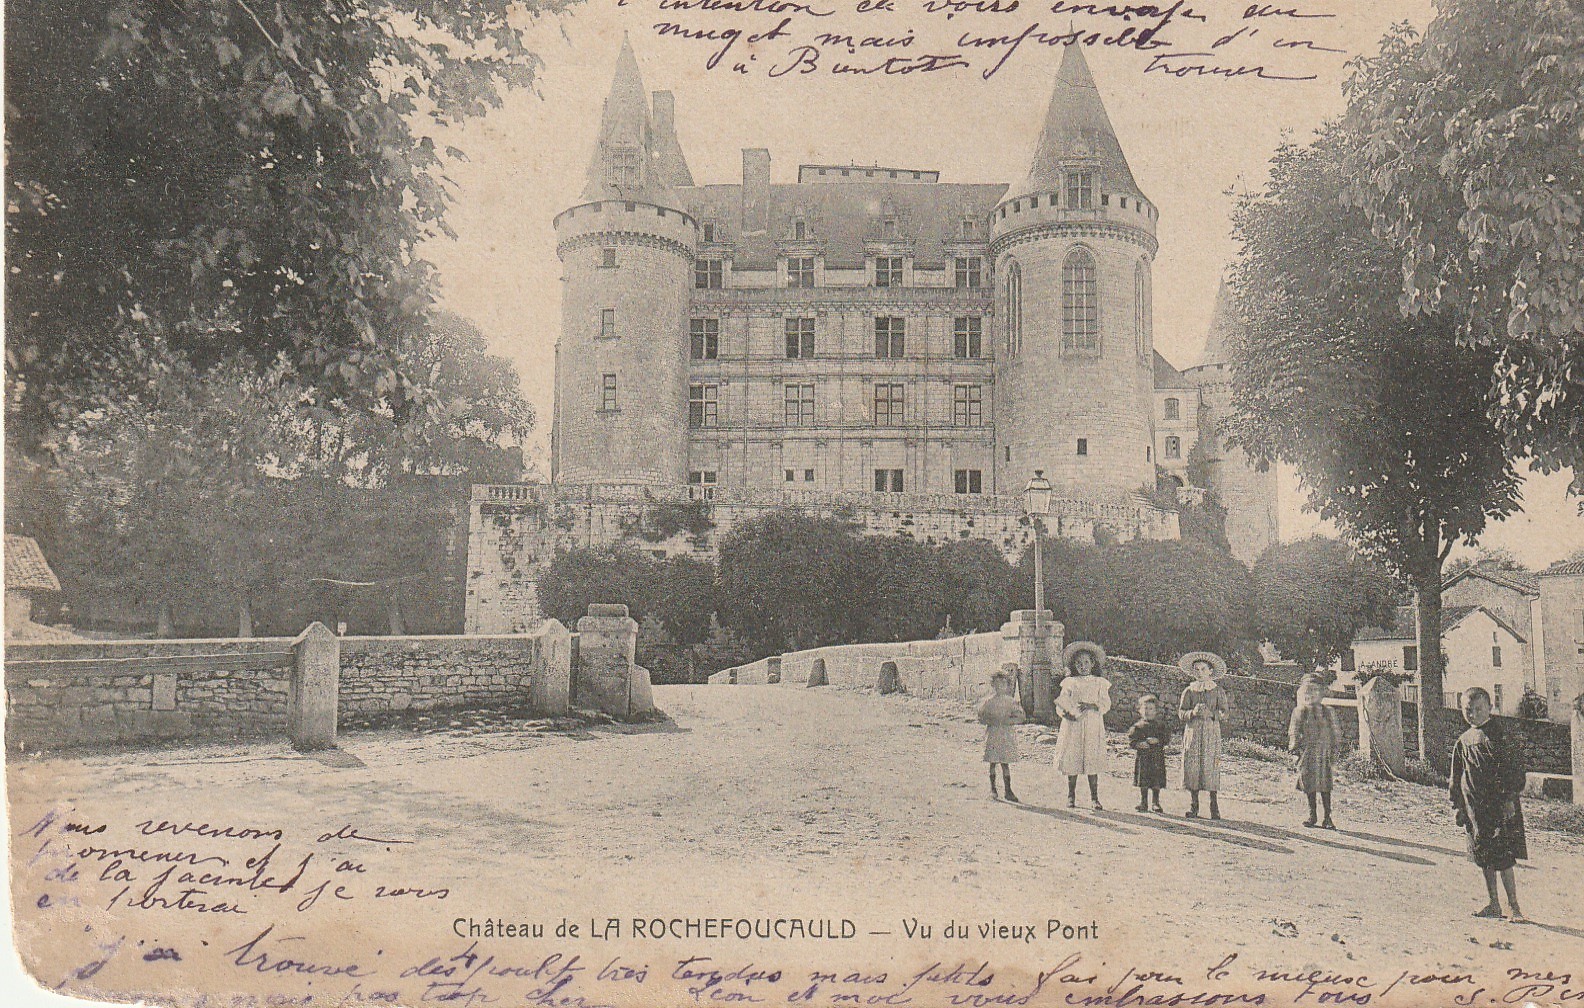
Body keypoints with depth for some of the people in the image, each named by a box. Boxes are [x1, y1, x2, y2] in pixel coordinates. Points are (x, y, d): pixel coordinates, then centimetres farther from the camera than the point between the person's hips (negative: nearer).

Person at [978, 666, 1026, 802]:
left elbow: (1020, 718, 1)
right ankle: (993, 789, 11)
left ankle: (1008, 790, 4)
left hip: (1007, 734, 0)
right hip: (992, 734, 0)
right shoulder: (988, 701, 3)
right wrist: (992, 721, -16)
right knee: (993, 762, 2)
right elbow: (981, 718, 1)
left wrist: (1007, 721, -14)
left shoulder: (1011, 701, 5)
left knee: (1005, 763, 0)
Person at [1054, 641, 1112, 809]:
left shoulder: (1099, 683, 9)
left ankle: (1094, 797, 4)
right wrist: (1066, 713, -14)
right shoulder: (1069, 683, 10)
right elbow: (1060, 705, 7)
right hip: (1072, 726, 1)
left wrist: (1090, 706, -15)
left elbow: (1106, 704, 2)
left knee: (1092, 761, -2)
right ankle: (1071, 796, 9)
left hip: (1093, 726, 0)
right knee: (1071, 760, -1)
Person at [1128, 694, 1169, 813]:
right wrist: (1139, 744, -17)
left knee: (1156, 782, 2)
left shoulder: (1160, 725, 6)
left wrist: (1157, 741, -19)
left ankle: (1156, 802, 14)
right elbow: (1131, 741, 1)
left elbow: (1167, 738, -3)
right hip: (1142, 757, 0)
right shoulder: (1138, 726, 4)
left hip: (1157, 757, 0)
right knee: (1143, 782, 3)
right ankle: (1143, 803, 13)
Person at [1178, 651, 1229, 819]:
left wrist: (1211, 713, -15)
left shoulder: (1218, 691, 7)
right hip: (1192, 732, 2)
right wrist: (1193, 712, -12)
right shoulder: (1189, 691, 10)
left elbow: (1225, 713, 3)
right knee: (1192, 766, -3)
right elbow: (1181, 713, 7)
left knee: (1211, 765, -8)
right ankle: (1193, 805, 3)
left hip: (1211, 732, -1)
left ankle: (1214, 805, -1)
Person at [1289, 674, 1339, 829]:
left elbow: (1334, 733, 12)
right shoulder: (1299, 712, 5)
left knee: (1325, 784, -4)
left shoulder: (1327, 712, 8)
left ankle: (1327, 817, 1)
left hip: (1323, 752, 0)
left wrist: (1334, 749, 6)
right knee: (1309, 783, 5)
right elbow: (1294, 731, 6)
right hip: (1306, 752, 0)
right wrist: (1295, 745, -5)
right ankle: (1312, 814, 17)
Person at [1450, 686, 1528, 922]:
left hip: (1500, 807, -6)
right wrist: (1458, 806, 14)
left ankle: (1514, 906, 0)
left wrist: (1510, 798, -14)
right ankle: (1494, 905, 17)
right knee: (1484, 858, 9)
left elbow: (1515, 769, -7)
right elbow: (1456, 778, 17)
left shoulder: (1501, 737, -5)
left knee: (1502, 858, -8)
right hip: (1475, 809, 6)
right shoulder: (1463, 741, 12)